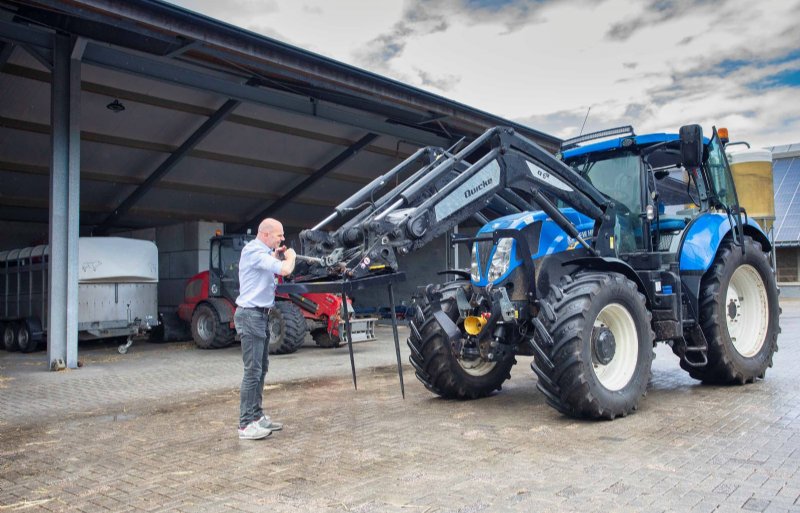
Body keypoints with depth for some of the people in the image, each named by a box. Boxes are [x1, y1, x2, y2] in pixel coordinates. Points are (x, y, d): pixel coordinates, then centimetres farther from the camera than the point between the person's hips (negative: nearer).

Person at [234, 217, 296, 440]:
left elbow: (271, 270, 26)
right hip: (250, 315, -11)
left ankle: (256, 416, 23)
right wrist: (290, 256, -5)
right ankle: (246, 425, -5)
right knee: (253, 371, -9)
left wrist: (276, 257, 12)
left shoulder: (261, 252, 15)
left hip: (259, 315, 11)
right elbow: (285, 270, -25)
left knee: (261, 368, 14)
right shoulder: (254, 251, -17)